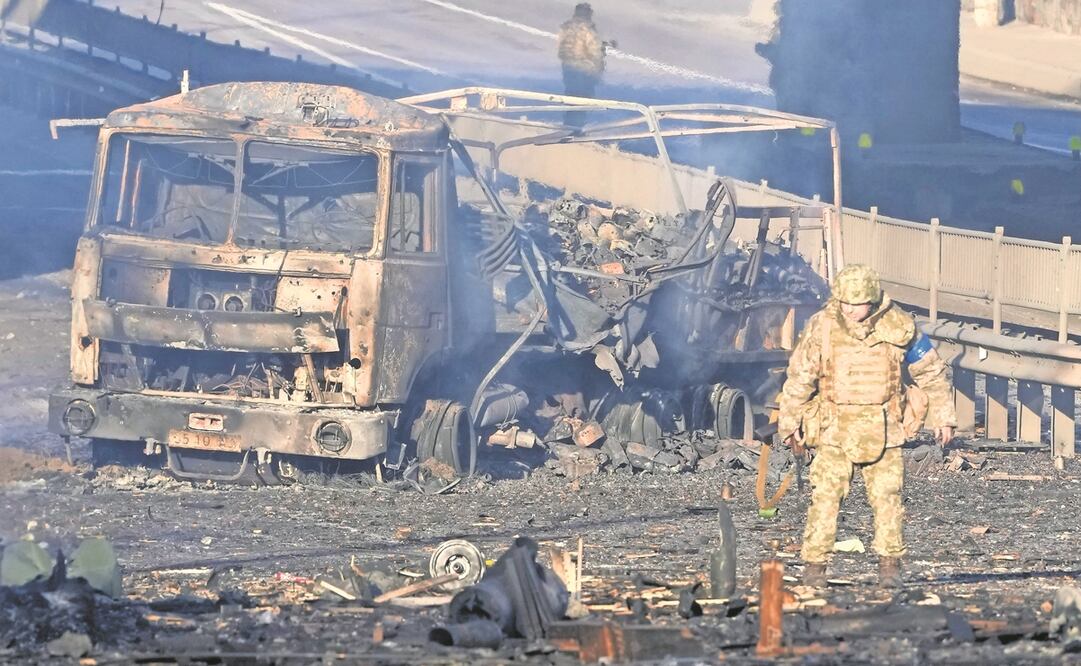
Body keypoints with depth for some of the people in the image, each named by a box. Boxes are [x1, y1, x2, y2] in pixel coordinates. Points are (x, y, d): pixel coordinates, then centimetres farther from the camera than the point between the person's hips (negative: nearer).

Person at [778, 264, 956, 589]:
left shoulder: (898, 327, -7)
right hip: (835, 427, -1)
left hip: (882, 428, 1)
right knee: (825, 494, -9)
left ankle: (889, 564, 8)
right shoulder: (821, 327, -9)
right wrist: (790, 423, 9)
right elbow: (799, 377, 3)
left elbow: (931, 371, 7)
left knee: (886, 495, -2)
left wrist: (943, 417, 8)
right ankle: (814, 565, -6)